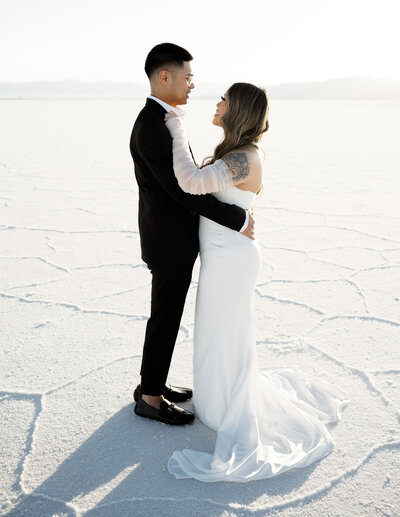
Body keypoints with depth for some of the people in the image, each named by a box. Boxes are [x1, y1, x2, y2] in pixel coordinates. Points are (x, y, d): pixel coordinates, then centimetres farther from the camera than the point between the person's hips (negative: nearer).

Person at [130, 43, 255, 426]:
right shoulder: (151, 128, -25)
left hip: (171, 236, 10)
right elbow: (183, 190, -27)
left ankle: (152, 383, 36)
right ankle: (150, 399, 22)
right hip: (170, 244, -10)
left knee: (166, 316, 20)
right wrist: (239, 220, -19)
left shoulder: (159, 121, 9)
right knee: (165, 321, 4)